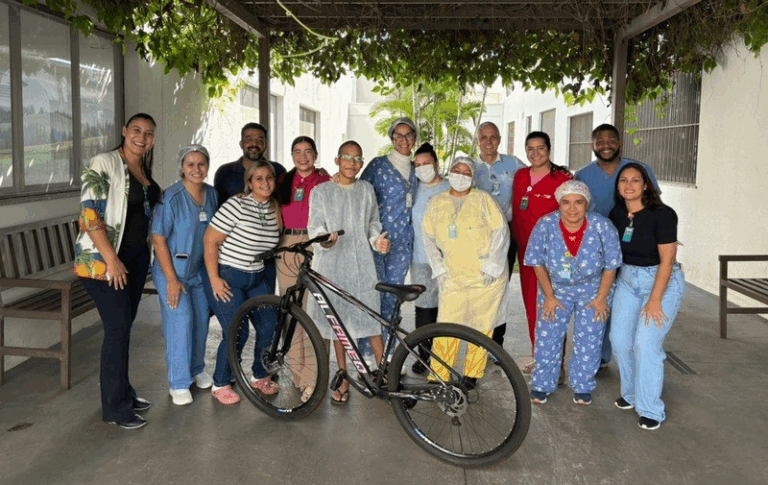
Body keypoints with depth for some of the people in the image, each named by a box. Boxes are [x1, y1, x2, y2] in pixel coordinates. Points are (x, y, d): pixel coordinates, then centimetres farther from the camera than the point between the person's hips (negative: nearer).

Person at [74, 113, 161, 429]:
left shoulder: (144, 170, 12)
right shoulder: (104, 164, -11)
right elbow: (89, 214, -17)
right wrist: (112, 259, -20)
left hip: (136, 255, 7)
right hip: (105, 257, -7)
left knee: (124, 325, 13)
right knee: (118, 327, -7)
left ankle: (122, 391, 26)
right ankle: (115, 408, 3)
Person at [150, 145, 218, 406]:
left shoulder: (212, 194, 1)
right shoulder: (171, 197, -17)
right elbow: (158, 239, -16)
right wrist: (172, 279, -18)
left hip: (201, 271, 6)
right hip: (172, 270, -5)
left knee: (201, 321, 11)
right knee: (181, 321, -9)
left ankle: (197, 370, 32)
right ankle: (178, 383, 5)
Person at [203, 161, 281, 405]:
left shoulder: (274, 208, 3)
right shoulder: (236, 205, -16)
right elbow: (210, 241, -16)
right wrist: (214, 279, -17)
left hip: (258, 278, 6)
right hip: (227, 278, -6)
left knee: (270, 327, 2)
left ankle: (259, 377, 26)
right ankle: (220, 385, 15)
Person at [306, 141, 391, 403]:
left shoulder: (367, 190, 12)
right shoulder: (321, 192, 6)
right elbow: (315, 227, 0)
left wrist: (378, 240, -3)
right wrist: (326, 239, -22)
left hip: (361, 264, 1)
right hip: (332, 265, 0)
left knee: (372, 320, -5)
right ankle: (344, 380, 18)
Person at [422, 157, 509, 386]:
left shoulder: (483, 199, 3)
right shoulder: (437, 203, 11)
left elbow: (501, 231, -1)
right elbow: (428, 238, 14)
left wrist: (492, 267, -8)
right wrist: (439, 269, 5)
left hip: (487, 276, -1)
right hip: (453, 277, 2)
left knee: (481, 325, 3)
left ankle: (472, 374, 18)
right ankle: (438, 378, 4)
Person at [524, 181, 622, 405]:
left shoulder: (602, 227, -23)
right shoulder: (545, 225, -21)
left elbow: (610, 266, -11)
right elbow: (538, 263, -9)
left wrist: (601, 298, -9)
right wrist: (549, 296, -7)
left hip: (592, 289, 0)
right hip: (556, 288, 1)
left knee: (589, 340, 4)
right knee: (547, 336, 2)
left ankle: (582, 386, 24)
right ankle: (542, 384, 21)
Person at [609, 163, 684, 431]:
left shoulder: (662, 214, -17)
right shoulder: (617, 214, 0)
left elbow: (667, 260, -18)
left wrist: (654, 300, -19)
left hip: (662, 280, -5)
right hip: (628, 278, 6)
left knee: (646, 343, -12)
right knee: (620, 339, 1)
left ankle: (651, 410, 4)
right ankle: (631, 394, 24)